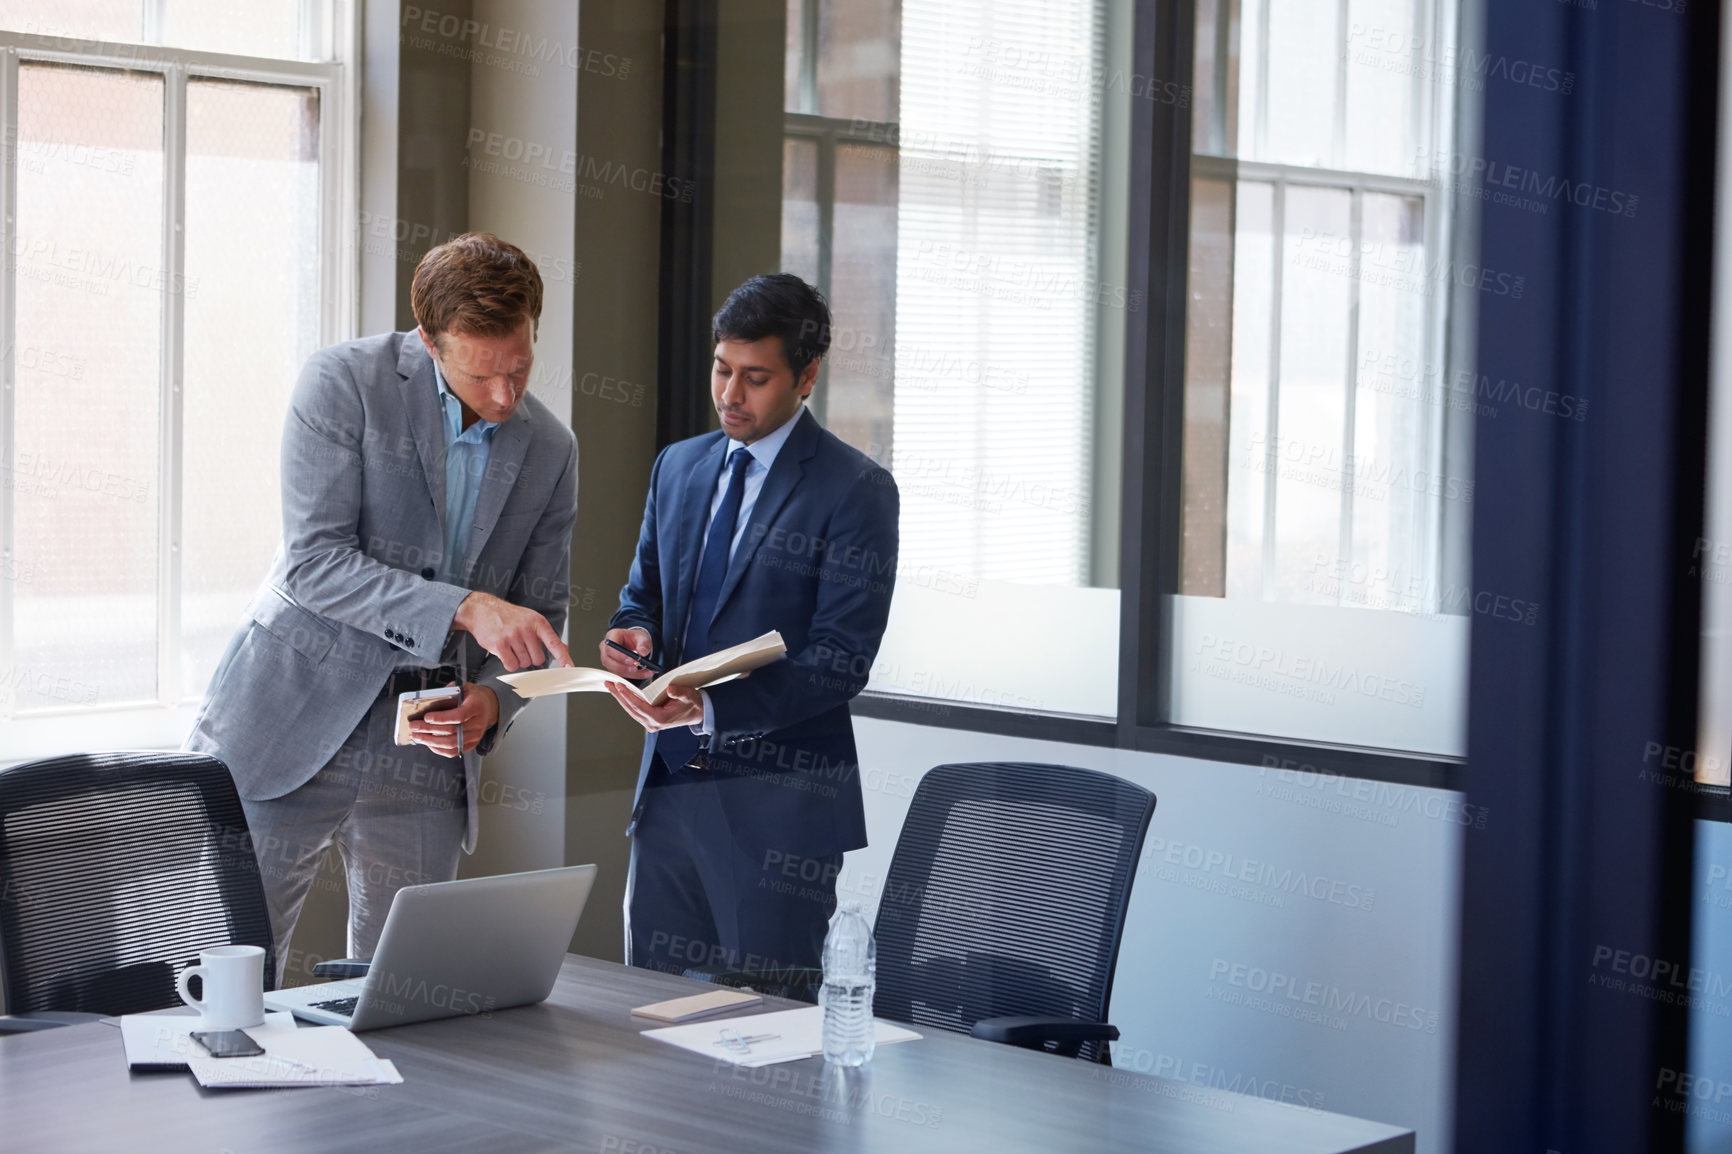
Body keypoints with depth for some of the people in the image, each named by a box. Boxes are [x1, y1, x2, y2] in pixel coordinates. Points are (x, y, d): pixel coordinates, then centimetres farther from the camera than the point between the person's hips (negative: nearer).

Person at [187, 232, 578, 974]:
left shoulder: (550, 451, 5)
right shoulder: (345, 383, -8)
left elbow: (541, 613, 12)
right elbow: (315, 562, -16)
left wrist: (490, 701, -9)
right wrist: (466, 608, -26)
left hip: (423, 750, 4)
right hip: (290, 727, -3)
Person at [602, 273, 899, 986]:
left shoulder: (855, 490, -8)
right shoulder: (678, 466, 13)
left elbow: (840, 661, -13)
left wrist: (710, 708, -25)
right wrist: (633, 634, -4)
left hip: (777, 800, -6)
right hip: (669, 782, 6)